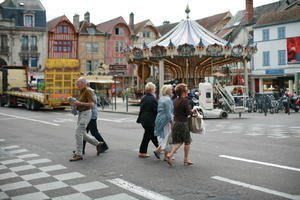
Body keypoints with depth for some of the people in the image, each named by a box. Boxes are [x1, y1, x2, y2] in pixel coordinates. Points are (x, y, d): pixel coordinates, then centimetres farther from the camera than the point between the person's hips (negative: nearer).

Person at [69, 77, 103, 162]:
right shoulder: (81, 92, 13)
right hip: (80, 114, 9)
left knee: (78, 134, -11)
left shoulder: (87, 91, -13)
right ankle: (98, 144, 29)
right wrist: (75, 103, 4)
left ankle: (78, 155, -5)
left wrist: (80, 103, -23)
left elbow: (91, 104, -18)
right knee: (83, 135, 14)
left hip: (85, 114, -9)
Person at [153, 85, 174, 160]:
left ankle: (166, 155, 16)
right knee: (167, 137, -2)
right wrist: (172, 122, -15)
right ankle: (158, 150, -6)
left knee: (164, 137, 13)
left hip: (159, 119, 10)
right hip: (165, 120, -10)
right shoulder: (167, 99, -14)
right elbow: (168, 112, -18)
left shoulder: (161, 99, 15)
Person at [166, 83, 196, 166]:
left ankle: (170, 155, -5)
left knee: (178, 142, 12)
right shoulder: (185, 100, -14)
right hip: (183, 123, -7)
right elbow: (188, 112, -18)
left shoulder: (176, 101, 9)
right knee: (187, 142, 9)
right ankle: (186, 159, 15)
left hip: (176, 122, 7)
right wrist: (193, 111, 4)